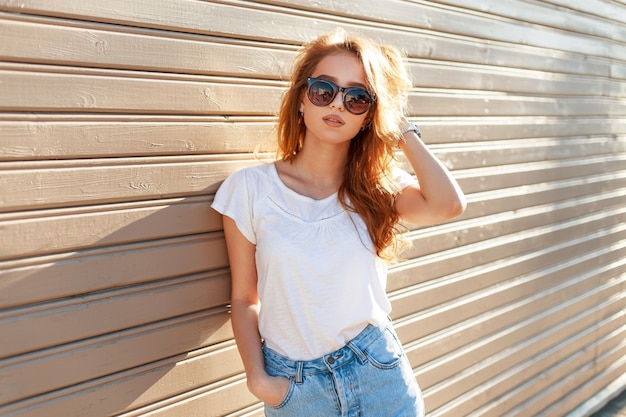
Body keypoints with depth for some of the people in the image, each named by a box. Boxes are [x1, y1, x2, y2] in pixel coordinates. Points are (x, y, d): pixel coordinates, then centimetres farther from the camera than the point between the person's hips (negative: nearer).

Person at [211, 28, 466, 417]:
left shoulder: (379, 187, 0)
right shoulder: (250, 188, -6)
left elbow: (448, 204, -20)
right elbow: (245, 299, 0)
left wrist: (401, 127, -10)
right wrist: (257, 378, -11)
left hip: (378, 373, 2)